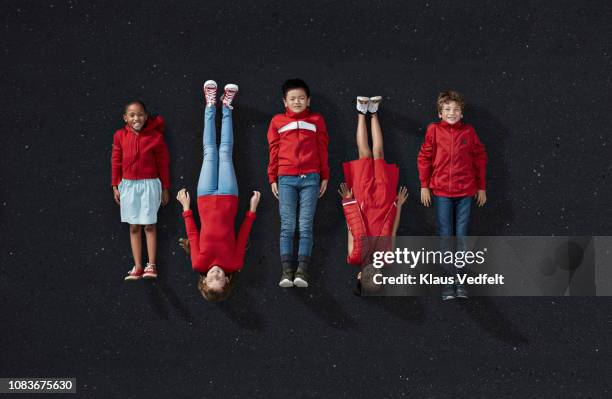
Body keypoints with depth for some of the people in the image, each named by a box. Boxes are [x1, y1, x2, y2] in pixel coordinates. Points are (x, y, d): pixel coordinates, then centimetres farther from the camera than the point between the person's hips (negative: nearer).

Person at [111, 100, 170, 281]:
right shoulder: (120, 136, 1)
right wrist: (115, 186, 5)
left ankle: (151, 265, 3)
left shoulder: (155, 137, -6)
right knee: (134, 226, 4)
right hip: (128, 185, 2)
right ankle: (137, 267, 5)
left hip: (149, 184, -2)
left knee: (149, 225, 0)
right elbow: (116, 162, 6)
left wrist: (165, 188, 2)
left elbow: (163, 163, 0)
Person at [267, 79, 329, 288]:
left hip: (310, 178, 0)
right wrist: (272, 179, 7)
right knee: (287, 226, -5)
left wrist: (325, 177, 7)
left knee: (306, 226, -5)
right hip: (286, 179, 0)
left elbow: (322, 150, 11)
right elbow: (274, 151, 11)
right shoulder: (277, 121, 11)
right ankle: (287, 271, -9)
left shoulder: (316, 120, 11)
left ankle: (302, 271, -9)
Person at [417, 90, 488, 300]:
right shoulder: (434, 130, 0)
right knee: (445, 237, 0)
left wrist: (481, 187, 9)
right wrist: (424, 186, 0)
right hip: (441, 192, -1)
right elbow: (424, 158, 4)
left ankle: (460, 281, 8)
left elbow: (480, 158, 8)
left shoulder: (468, 131, 3)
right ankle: (448, 282, 4)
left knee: (462, 237, 3)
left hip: (465, 192, 1)